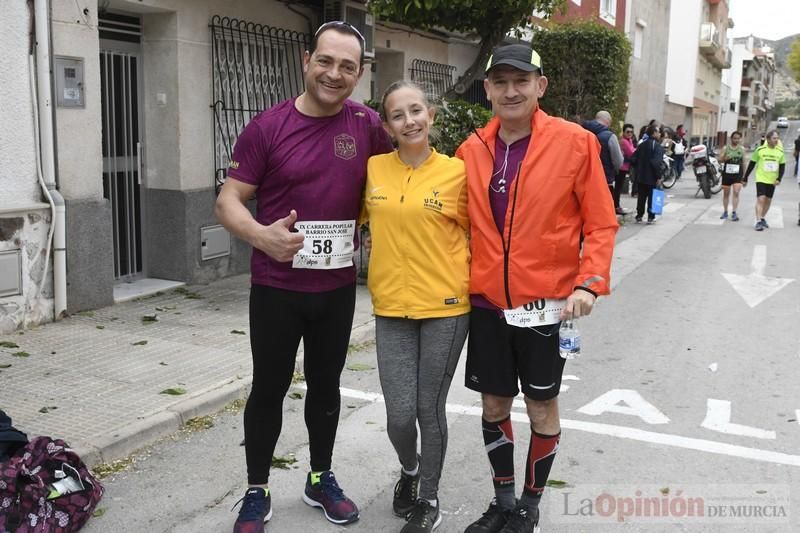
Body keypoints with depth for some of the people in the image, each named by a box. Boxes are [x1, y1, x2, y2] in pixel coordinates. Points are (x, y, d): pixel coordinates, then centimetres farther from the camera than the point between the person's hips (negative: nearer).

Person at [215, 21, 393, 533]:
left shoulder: (368, 126, -3)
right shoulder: (268, 126, -10)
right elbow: (229, 199, -9)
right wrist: (261, 235, -28)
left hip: (338, 287, 3)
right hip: (276, 287, -2)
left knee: (326, 384, 17)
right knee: (269, 387, 8)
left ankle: (322, 479, 36)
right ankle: (257, 491, 27)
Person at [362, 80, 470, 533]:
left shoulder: (457, 171, -5)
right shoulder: (373, 169, 2)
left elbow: (475, 230, 6)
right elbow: (359, 216, 18)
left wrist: (465, 277, -2)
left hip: (446, 307, -2)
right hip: (391, 308, 2)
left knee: (430, 409, 8)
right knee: (399, 413, 2)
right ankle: (409, 470, 37)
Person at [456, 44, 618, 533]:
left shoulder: (575, 142, -8)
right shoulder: (472, 149, 2)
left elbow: (601, 222, -6)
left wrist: (589, 282, -17)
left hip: (548, 302, -3)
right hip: (487, 302, 4)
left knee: (542, 406, 10)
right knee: (494, 404, 13)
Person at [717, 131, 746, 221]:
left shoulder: (742, 149, 7)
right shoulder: (725, 148, 2)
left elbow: (743, 162, 11)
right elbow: (720, 160, -1)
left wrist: (744, 175, 10)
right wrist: (726, 158, -23)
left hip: (738, 174, 0)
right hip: (727, 173, 0)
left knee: (736, 193, -13)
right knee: (726, 194, 9)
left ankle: (734, 213, -13)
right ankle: (725, 212, 21)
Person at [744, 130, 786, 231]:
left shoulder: (780, 151, 1)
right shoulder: (760, 150, -8)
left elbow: (782, 166, 8)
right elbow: (751, 164, -1)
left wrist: (779, 179, -6)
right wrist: (745, 178, 1)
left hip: (772, 181, 4)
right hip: (761, 179, -4)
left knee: (768, 200, 11)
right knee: (761, 199, -14)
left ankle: (763, 218, 28)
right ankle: (758, 222, -15)